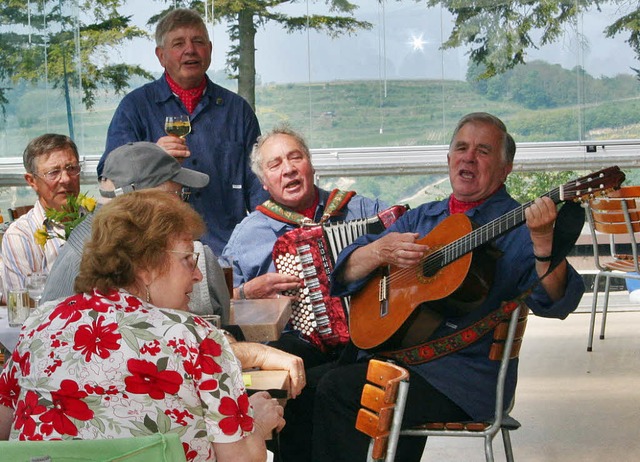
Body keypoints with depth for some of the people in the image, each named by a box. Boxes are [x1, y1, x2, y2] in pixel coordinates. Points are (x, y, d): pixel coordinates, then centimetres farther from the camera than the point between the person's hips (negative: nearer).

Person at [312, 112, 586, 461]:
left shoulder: (518, 225, 1)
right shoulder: (421, 217, 18)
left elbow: (555, 303, -13)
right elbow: (345, 272, 14)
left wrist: (543, 242, -31)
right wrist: (380, 250, -7)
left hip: (467, 372, -6)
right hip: (393, 350, 6)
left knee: (338, 389, -22)